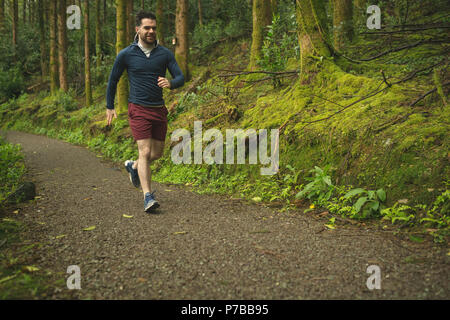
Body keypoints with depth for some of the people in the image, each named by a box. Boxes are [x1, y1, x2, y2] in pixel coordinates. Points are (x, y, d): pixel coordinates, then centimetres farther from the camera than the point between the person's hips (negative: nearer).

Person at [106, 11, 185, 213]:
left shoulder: (165, 54, 3)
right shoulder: (126, 55, -3)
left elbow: (180, 78, 0)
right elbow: (113, 80, 9)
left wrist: (170, 83, -24)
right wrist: (109, 107, 14)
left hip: (159, 109, 4)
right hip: (138, 109, -4)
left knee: (157, 153, 12)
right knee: (145, 152, -14)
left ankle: (133, 166, 42)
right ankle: (148, 198, -12)